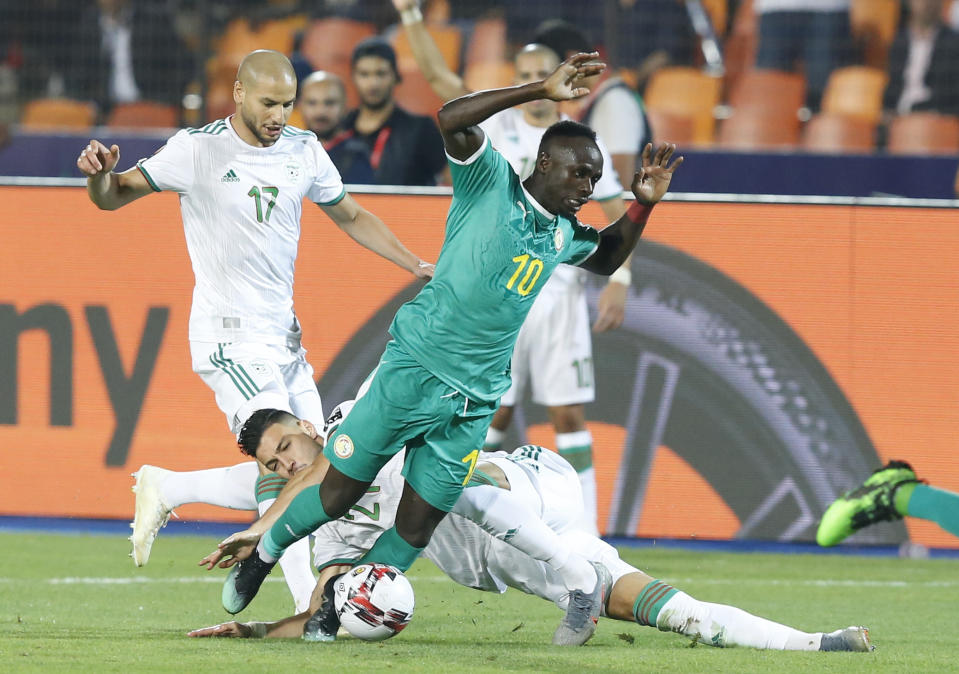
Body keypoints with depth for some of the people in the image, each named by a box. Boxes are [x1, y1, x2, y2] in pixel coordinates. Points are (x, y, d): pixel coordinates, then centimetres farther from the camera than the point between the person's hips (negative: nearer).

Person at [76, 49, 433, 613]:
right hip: (231, 337, -7)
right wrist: (101, 173, -29)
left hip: (283, 333, 7)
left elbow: (352, 217, 20)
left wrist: (417, 266, 13)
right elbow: (114, 198, -6)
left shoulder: (303, 151, 6)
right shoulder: (199, 149, -11)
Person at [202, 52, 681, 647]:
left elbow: (608, 259, 35)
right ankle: (263, 548, 25)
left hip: (476, 399, 6)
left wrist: (644, 204, 18)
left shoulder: (565, 235, 13)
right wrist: (540, 91, -26)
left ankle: (334, 617, 17)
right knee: (339, 492, -1)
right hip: (415, 369, -6)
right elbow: (451, 119, -23)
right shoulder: (493, 183, -6)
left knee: (416, 527, 3)